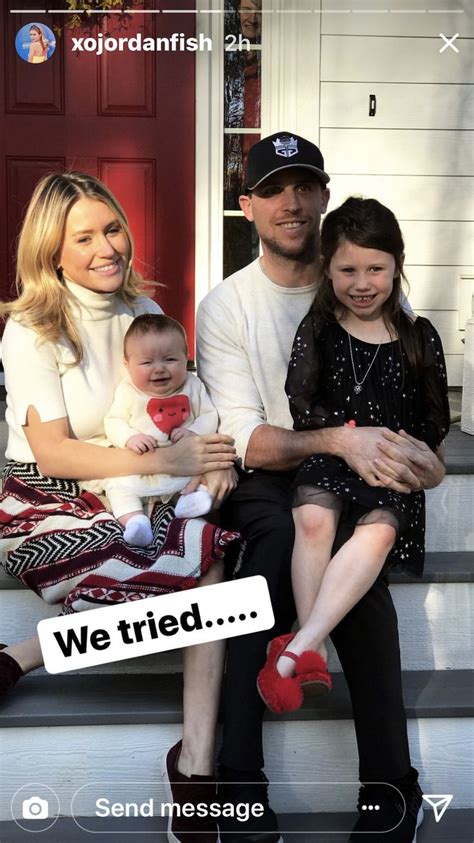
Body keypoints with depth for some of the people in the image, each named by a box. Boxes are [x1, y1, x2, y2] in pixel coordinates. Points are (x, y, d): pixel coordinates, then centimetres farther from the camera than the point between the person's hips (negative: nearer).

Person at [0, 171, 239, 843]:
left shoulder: (144, 314, 11)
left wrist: (213, 457, -10)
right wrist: (162, 461, -22)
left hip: (133, 501, 5)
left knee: (210, 569, -25)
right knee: (199, 568, -29)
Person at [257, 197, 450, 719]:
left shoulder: (419, 338, 12)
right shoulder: (316, 331, 9)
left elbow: (436, 419, 13)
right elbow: (302, 406, -1)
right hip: (326, 460, 0)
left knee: (379, 530, -32)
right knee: (313, 519, -33)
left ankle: (294, 652, -36)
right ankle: (312, 653, -26)